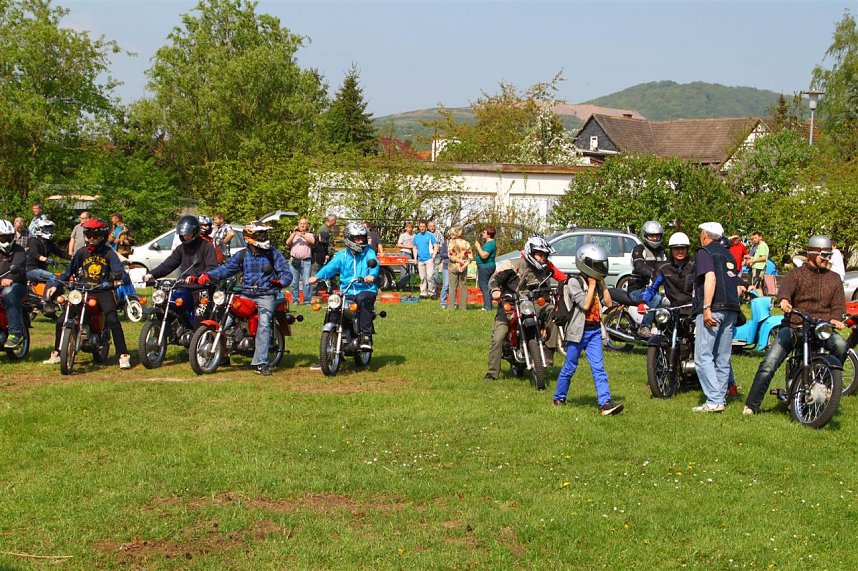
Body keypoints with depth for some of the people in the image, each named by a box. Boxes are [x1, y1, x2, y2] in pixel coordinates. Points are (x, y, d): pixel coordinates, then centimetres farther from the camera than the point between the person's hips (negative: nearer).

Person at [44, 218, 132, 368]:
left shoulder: (109, 253, 2)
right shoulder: (81, 253, 11)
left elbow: (118, 269, -10)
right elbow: (69, 271, 12)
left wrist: (117, 278, -33)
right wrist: (55, 285, -1)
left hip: (103, 292, -4)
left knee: (112, 320, -26)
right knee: (61, 321, -4)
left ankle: (123, 355, -21)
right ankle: (56, 354, 14)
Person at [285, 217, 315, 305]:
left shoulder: (309, 235, 16)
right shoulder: (293, 234, 19)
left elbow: (312, 241, -6)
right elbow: (288, 243, 3)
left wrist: (303, 236, -18)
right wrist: (294, 233, -3)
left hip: (306, 261, -1)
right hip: (294, 261, 1)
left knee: (306, 282, -7)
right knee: (294, 282, 0)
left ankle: (307, 301, -3)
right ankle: (295, 300, 6)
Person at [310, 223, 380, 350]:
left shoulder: (368, 252, 7)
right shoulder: (341, 255, 13)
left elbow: (374, 264, -13)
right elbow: (330, 267, -1)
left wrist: (372, 275, -36)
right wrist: (317, 276, -20)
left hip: (366, 290, -3)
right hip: (347, 293, 3)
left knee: (363, 300, -36)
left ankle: (366, 336, -33)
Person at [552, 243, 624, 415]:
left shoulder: (597, 283, 12)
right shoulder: (574, 282, -10)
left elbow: (609, 303, 3)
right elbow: (585, 304, -19)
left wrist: (602, 283, 0)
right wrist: (592, 284, -13)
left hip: (595, 331, 5)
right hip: (578, 331, -5)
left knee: (598, 368, -5)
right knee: (569, 368, 7)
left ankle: (605, 403, -14)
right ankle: (559, 398, 24)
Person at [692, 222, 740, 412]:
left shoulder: (705, 252, -2)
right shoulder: (728, 254, 22)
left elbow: (710, 278, -17)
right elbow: (737, 284, 21)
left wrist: (706, 308, -21)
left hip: (713, 309, -8)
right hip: (731, 310, 8)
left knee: (703, 356, -8)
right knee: (723, 358, 11)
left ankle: (714, 401, -15)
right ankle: (721, 398, 13)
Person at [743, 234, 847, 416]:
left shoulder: (834, 279, 18)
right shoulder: (797, 274, 8)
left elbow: (838, 304, 9)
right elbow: (785, 288, -13)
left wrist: (835, 319, -15)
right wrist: (783, 300, -37)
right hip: (794, 326, -2)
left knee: (841, 345, -30)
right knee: (769, 364, -14)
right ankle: (751, 405, -8)